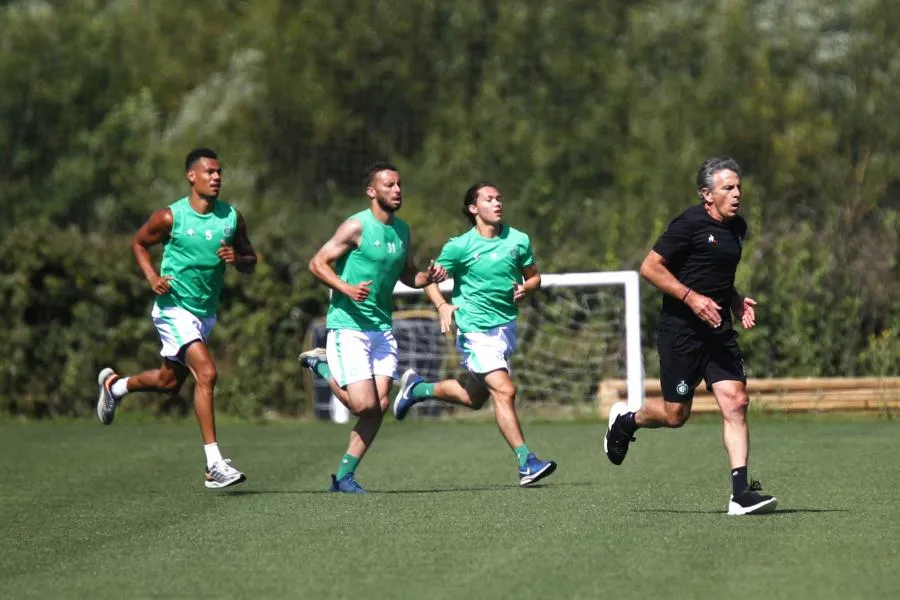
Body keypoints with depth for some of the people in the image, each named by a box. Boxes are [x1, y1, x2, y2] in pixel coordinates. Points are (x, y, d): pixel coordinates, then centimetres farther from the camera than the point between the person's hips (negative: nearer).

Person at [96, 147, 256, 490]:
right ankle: (214, 465, -20)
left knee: (169, 383, 19)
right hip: (174, 307, -6)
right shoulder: (170, 217, -11)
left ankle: (114, 385, 50)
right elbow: (139, 243, 6)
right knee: (206, 373, -22)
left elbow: (250, 262, 9)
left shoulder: (232, 217, 0)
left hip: (206, 313, 6)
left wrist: (237, 259, -15)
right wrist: (152, 277, -11)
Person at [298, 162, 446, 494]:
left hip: (382, 328, 7)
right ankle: (323, 367, 13)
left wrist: (428, 277, 1)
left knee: (380, 405, -3)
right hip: (348, 326, -7)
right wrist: (346, 289, -24)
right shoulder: (357, 226, -11)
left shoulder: (402, 230, 11)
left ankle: (344, 475, 8)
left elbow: (407, 275, 23)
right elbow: (317, 263, -9)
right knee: (364, 405, -14)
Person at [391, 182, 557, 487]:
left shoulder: (518, 240, 3)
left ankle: (417, 388, 41)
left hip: (507, 326, 6)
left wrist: (526, 289, -8)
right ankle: (526, 463, -18)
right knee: (504, 390, -19)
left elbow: (534, 276, 14)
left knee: (473, 398, 17)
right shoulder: (459, 247, -8)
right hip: (475, 330, -6)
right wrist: (442, 305, -18)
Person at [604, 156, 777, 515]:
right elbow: (650, 267, -12)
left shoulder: (736, 228, 13)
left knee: (735, 402, -8)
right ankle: (625, 420, 34)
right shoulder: (690, 224, -12)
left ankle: (741, 493, -11)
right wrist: (691, 297, -20)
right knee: (676, 413, 2)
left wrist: (737, 302, 11)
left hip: (718, 331, 7)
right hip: (680, 331, -6)